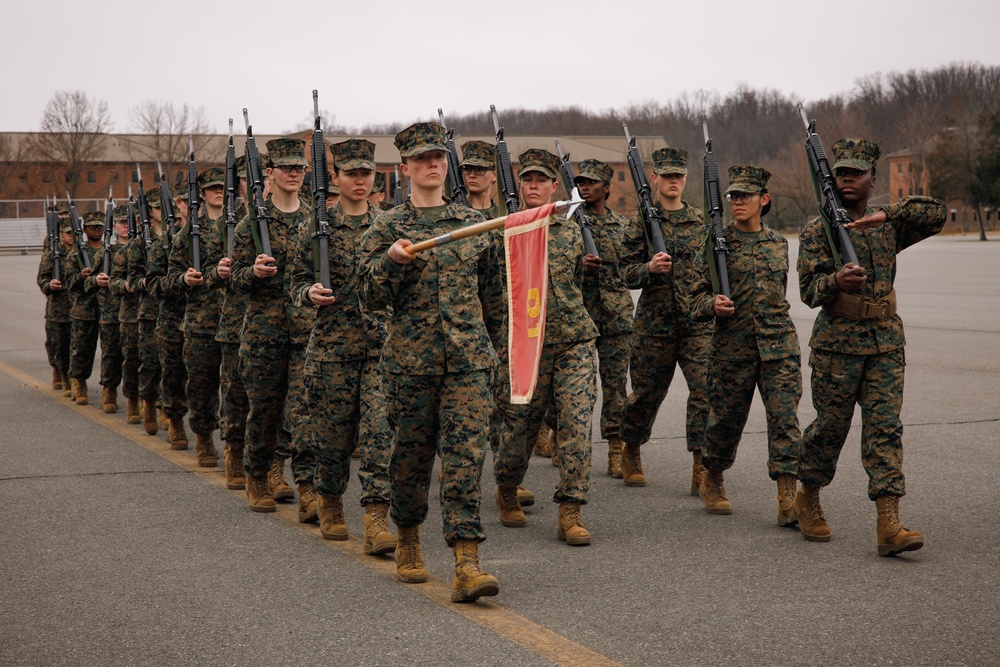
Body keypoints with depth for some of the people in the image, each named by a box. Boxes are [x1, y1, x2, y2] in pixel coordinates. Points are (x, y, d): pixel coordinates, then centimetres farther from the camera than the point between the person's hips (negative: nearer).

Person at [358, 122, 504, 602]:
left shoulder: (473, 223, 11)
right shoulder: (386, 228, 4)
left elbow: (492, 292, 21)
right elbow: (371, 298, -1)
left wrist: (500, 344, 24)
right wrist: (391, 261, -19)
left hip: (469, 359, 1)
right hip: (410, 359, -1)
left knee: (465, 455, -10)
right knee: (410, 455, 9)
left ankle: (466, 565, -15)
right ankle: (408, 544, 32)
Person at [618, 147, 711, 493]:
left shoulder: (701, 221, 10)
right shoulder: (642, 221, 1)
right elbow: (626, 273, -3)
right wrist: (649, 268, -22)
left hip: (698, 323, 2)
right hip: (655, 322, -2)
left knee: (706, 389, -12)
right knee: (646, 392, 9)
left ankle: (701, 468, -9)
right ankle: (631, 452, 34)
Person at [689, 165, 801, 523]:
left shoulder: (778, 242, 10)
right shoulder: (718, 242, 0)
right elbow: (697, 295, 1)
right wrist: (713, 304, -19)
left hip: (779, 345, 2)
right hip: (732, 346, -2)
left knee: (785, 418, -9)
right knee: (727, 418, 9)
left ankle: (787, 500, -11)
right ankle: (712, 481, 34)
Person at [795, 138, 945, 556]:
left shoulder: (889, 226, 11)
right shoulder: (817, 231, 1)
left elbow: (936, 213, -2)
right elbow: (809, 289, -9)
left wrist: (886, 215, -13)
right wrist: (836, 280, -31)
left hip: (886, 342, 3)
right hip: (837, 343, -3)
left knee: (885, 428, -5)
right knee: (830, 426, 4)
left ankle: (888, 524, -11)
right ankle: (808, 499, 28)